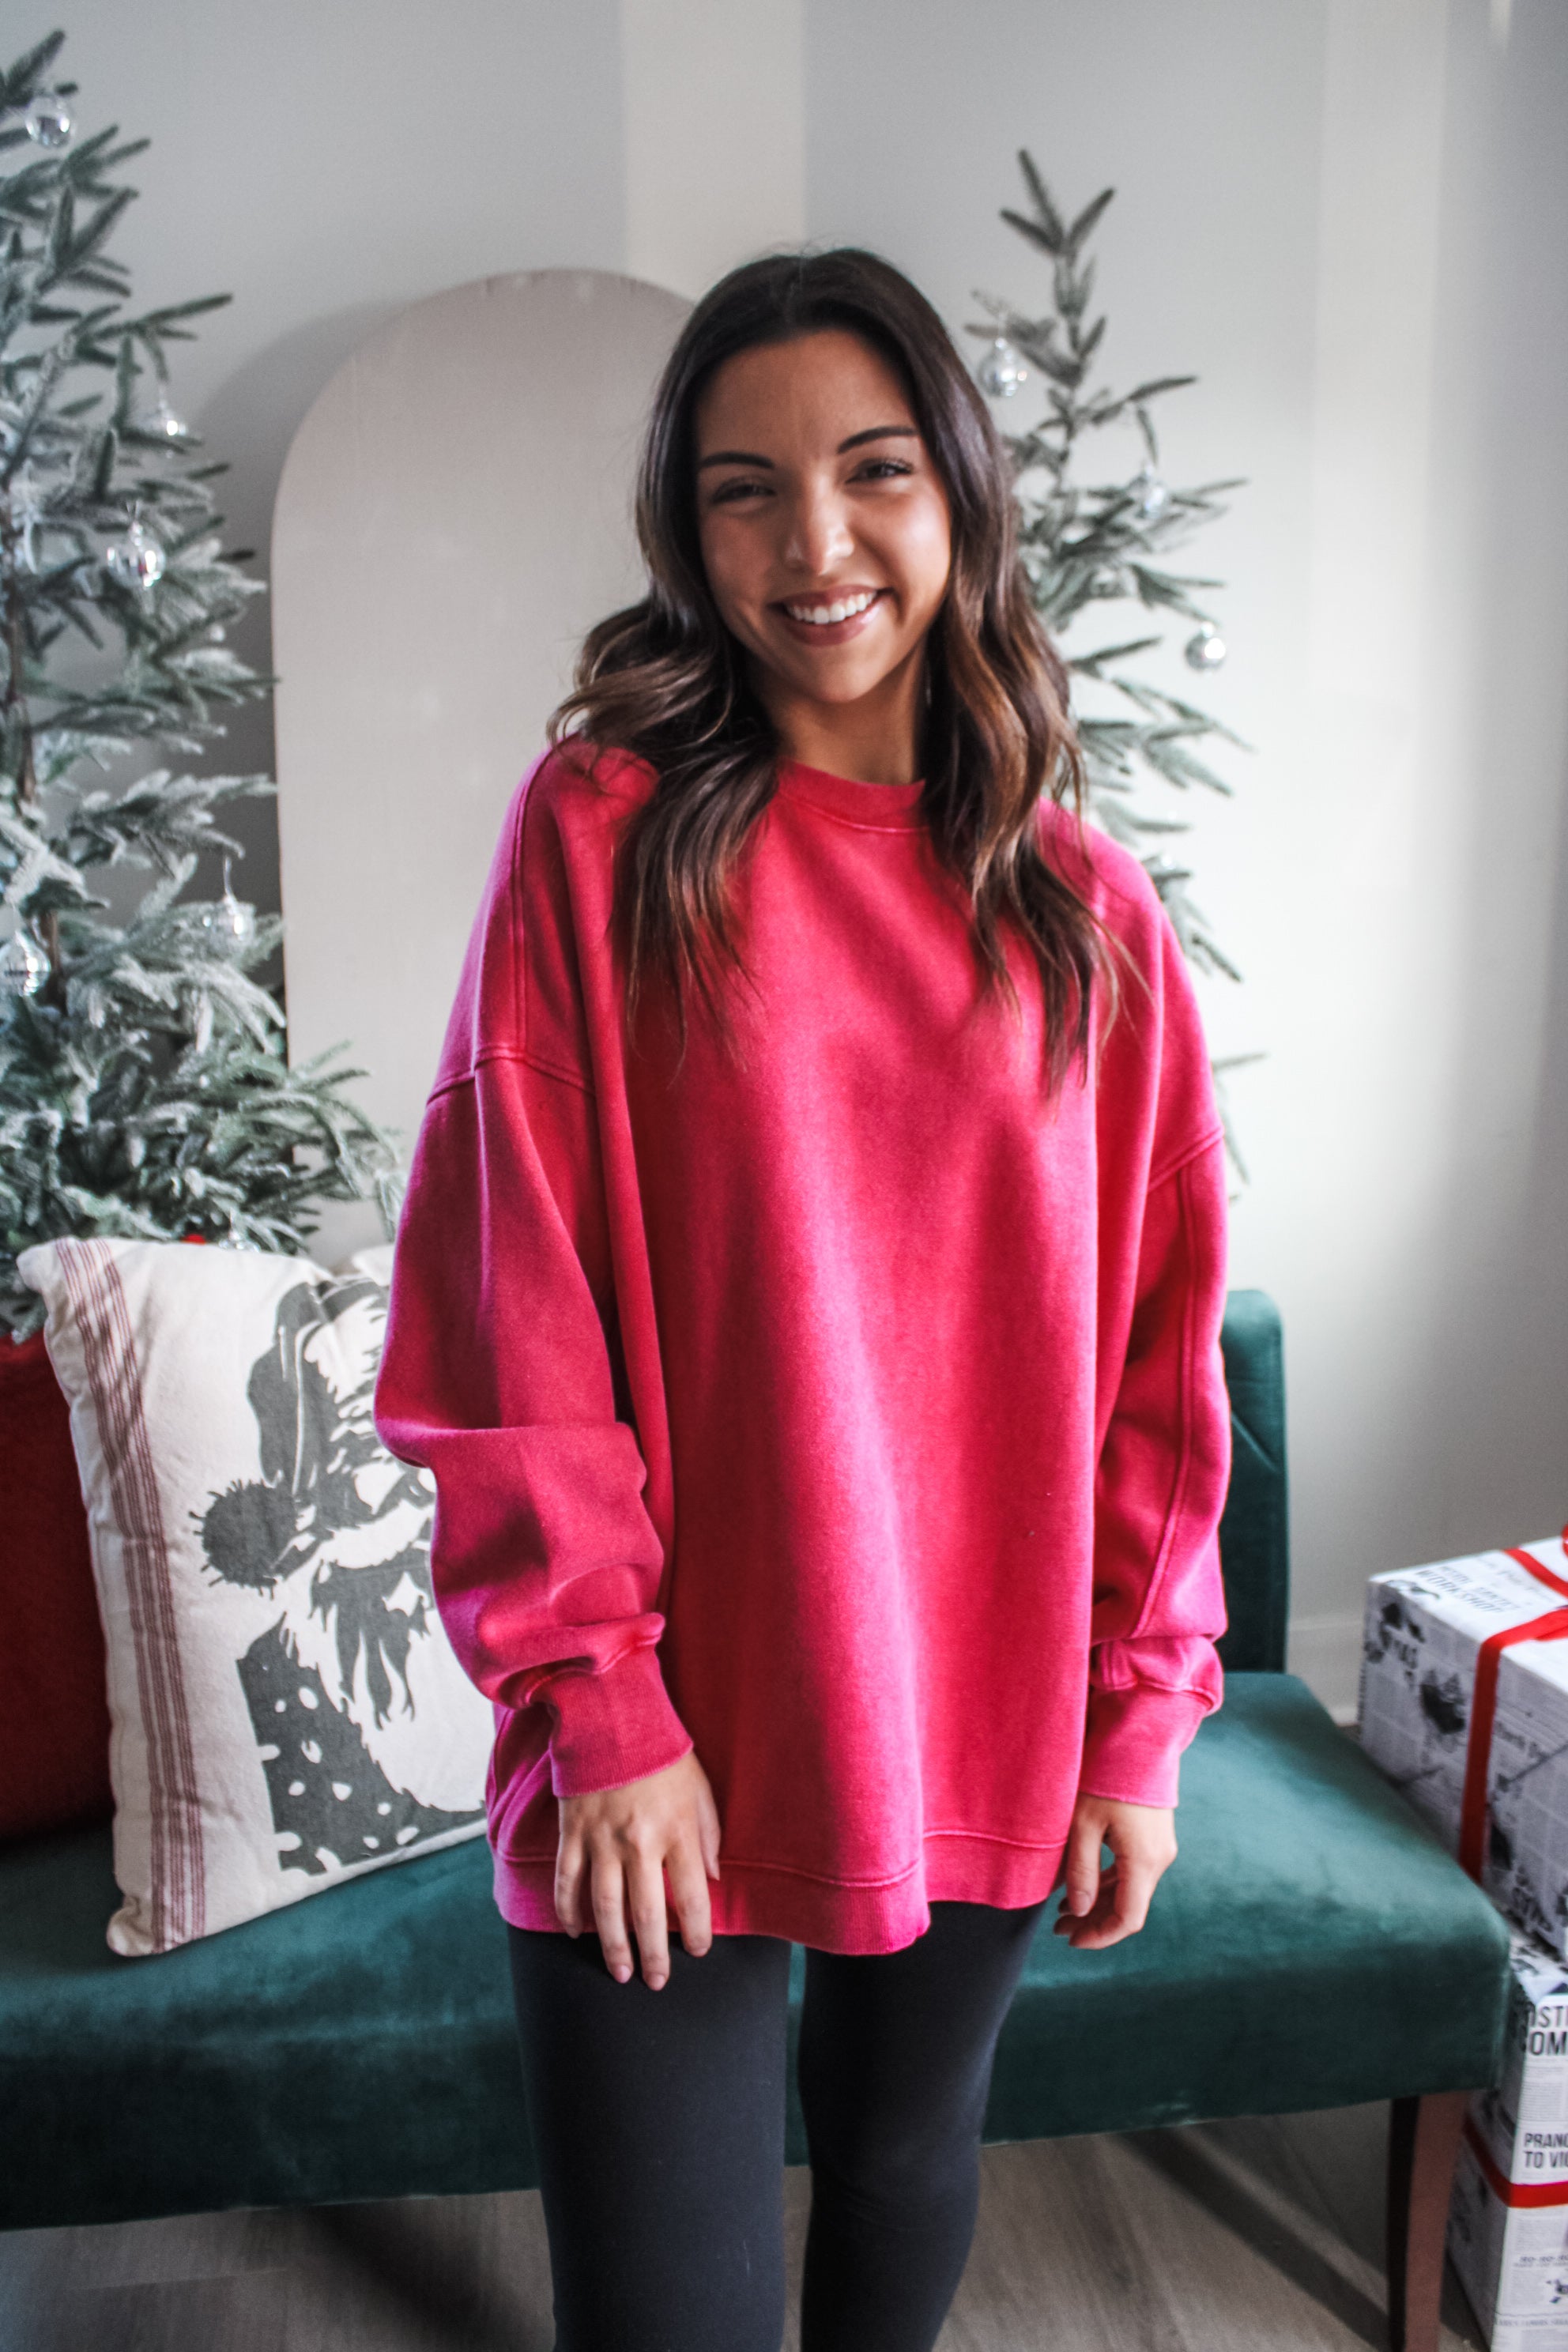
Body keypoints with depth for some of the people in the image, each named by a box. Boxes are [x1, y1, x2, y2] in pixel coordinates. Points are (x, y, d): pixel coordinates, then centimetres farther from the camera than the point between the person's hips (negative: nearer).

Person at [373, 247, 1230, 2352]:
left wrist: (1140, 1719, 3)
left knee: (908, 2161, 24)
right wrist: (596, 1704, -11)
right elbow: (511, 1312, -9)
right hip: (669, 1745, -3)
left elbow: (1159, 1357, 3)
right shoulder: (602, 836, -7)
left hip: (991, 1724, 3)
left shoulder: (1084, 910, 1)